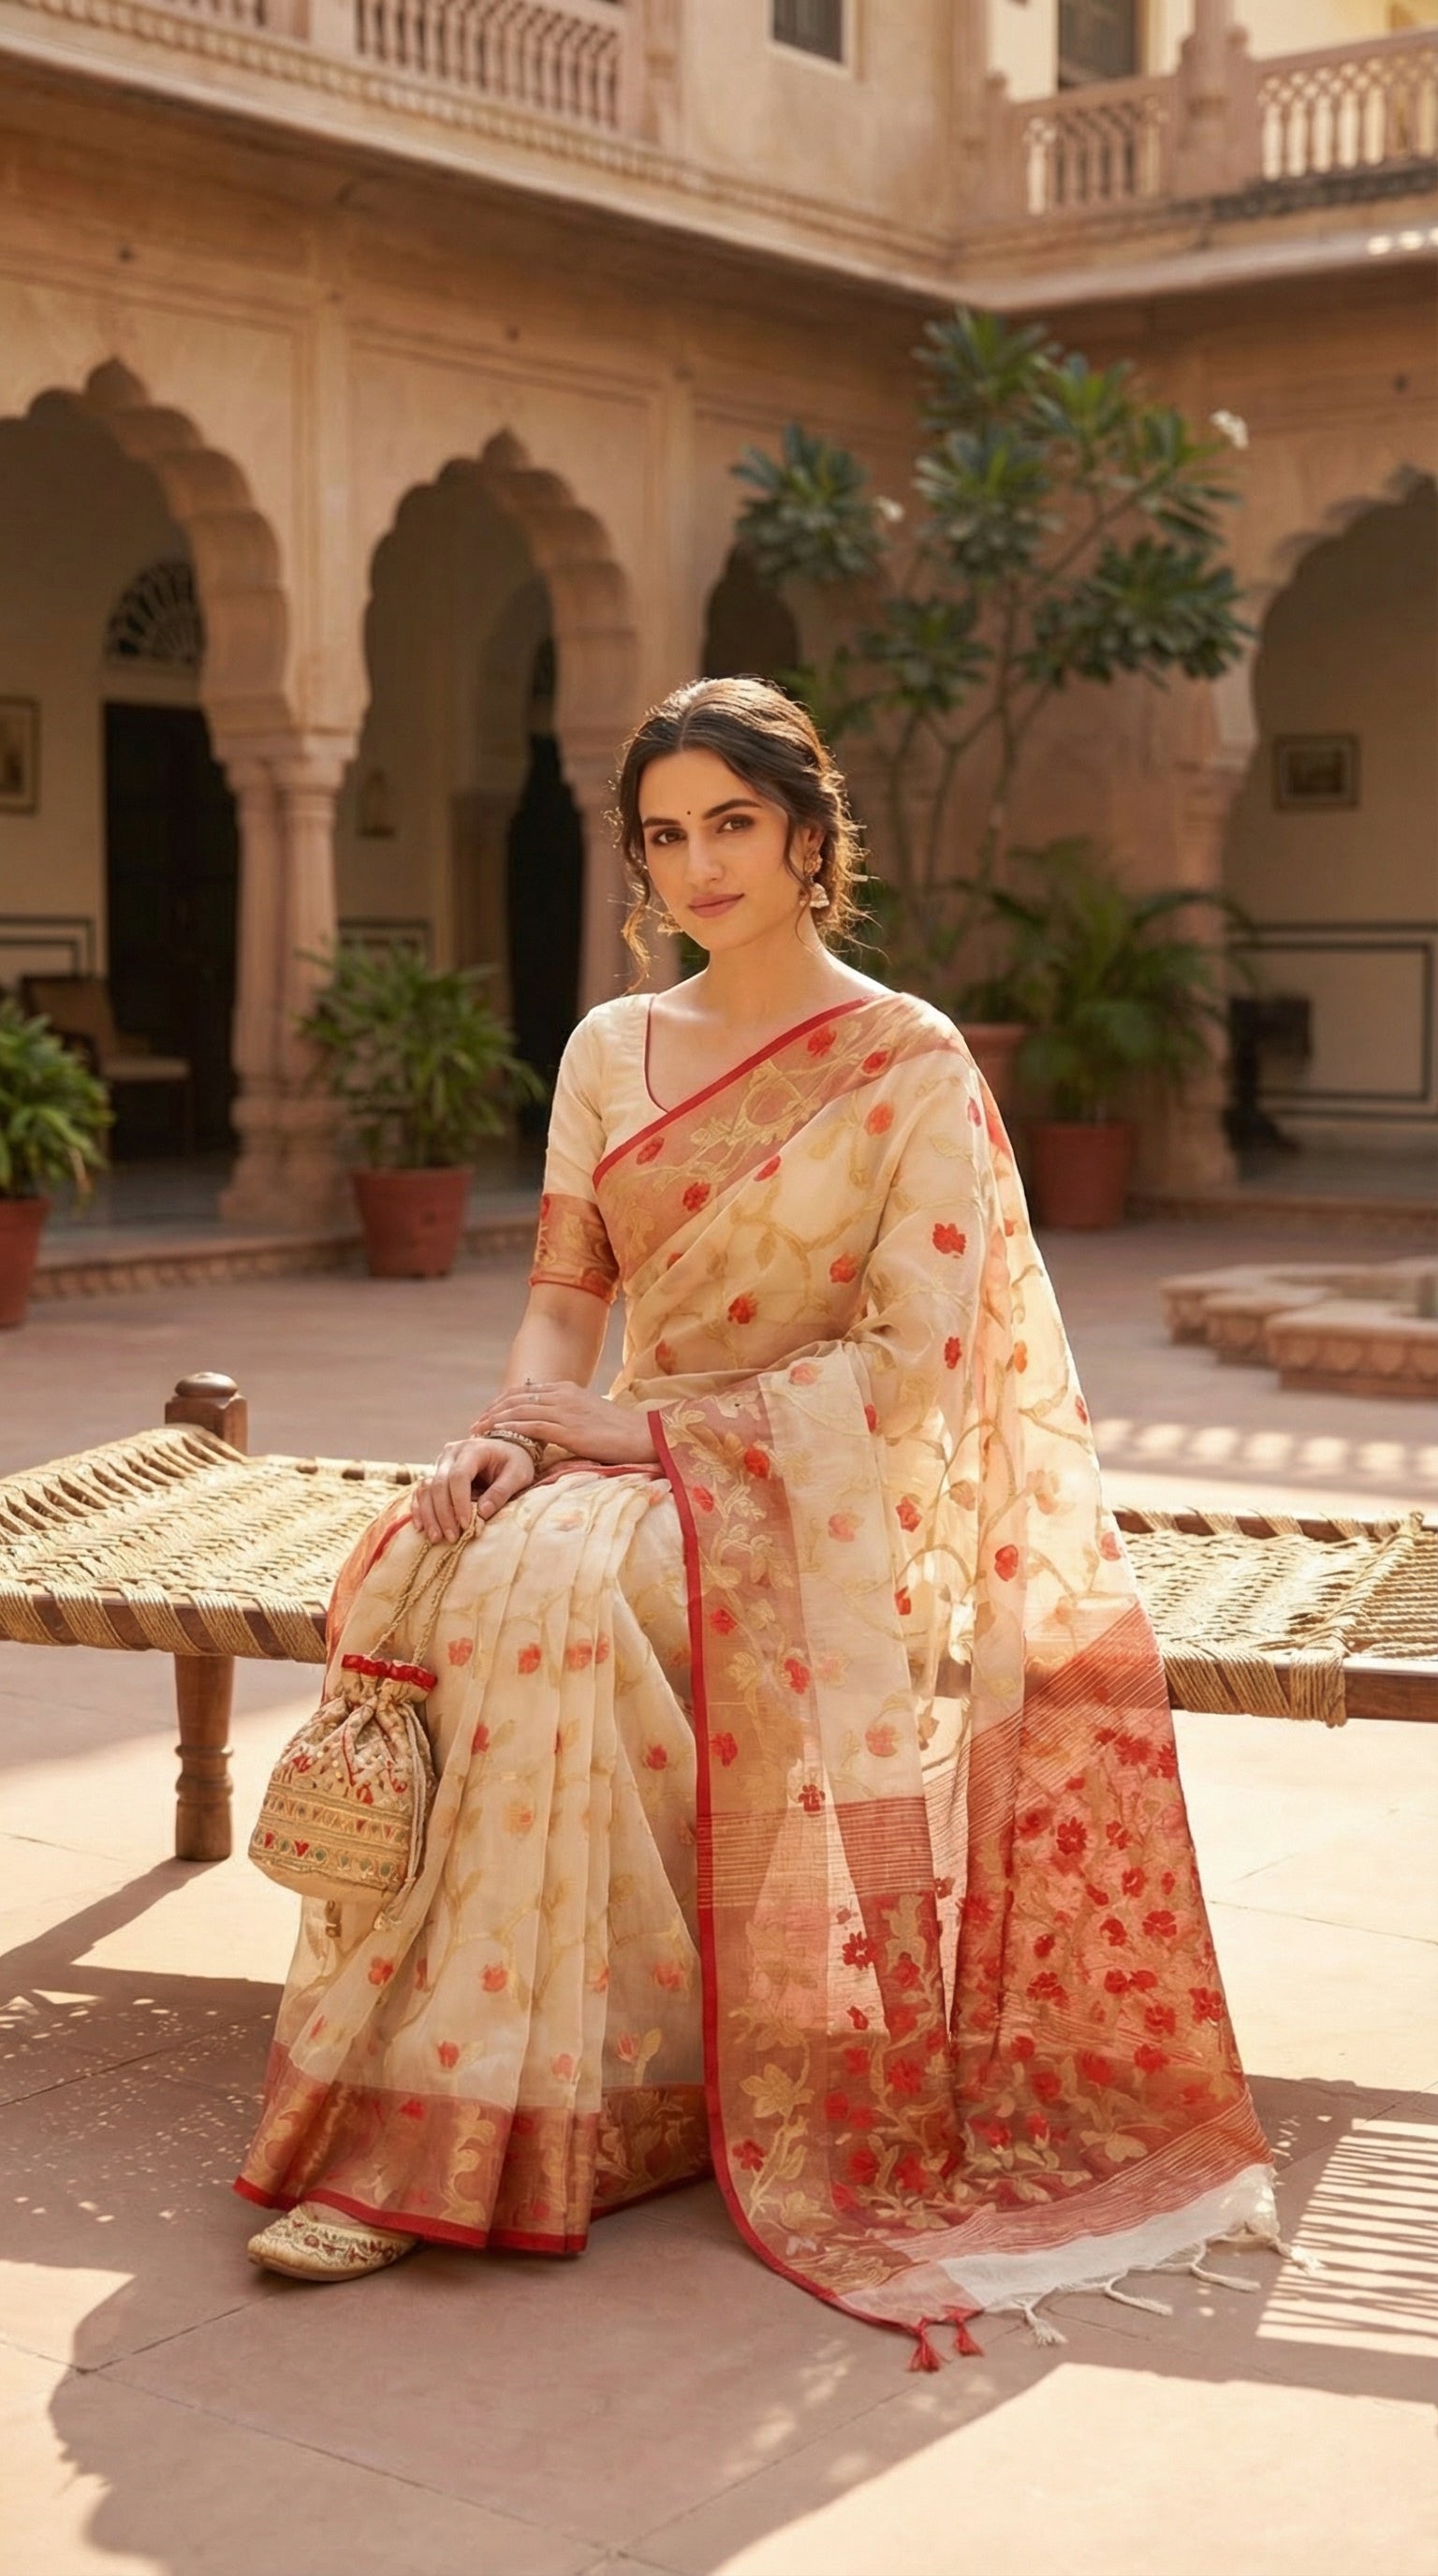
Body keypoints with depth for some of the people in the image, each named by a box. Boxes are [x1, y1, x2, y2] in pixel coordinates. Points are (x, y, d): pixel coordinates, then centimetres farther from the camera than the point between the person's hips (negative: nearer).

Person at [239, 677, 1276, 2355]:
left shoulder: (910, 1063, -3)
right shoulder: (611, 1050, 13)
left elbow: (911, 1360, -11)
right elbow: (564, 1293, 10)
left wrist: (652, 1421, -17)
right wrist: (518, 1431, -13)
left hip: (817, 1503, -5)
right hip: (634, 1470, 5)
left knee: (549, 1583, -34)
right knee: (423, 1573, -28)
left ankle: (449, 2132, -29)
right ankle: (387, 2080, -23)